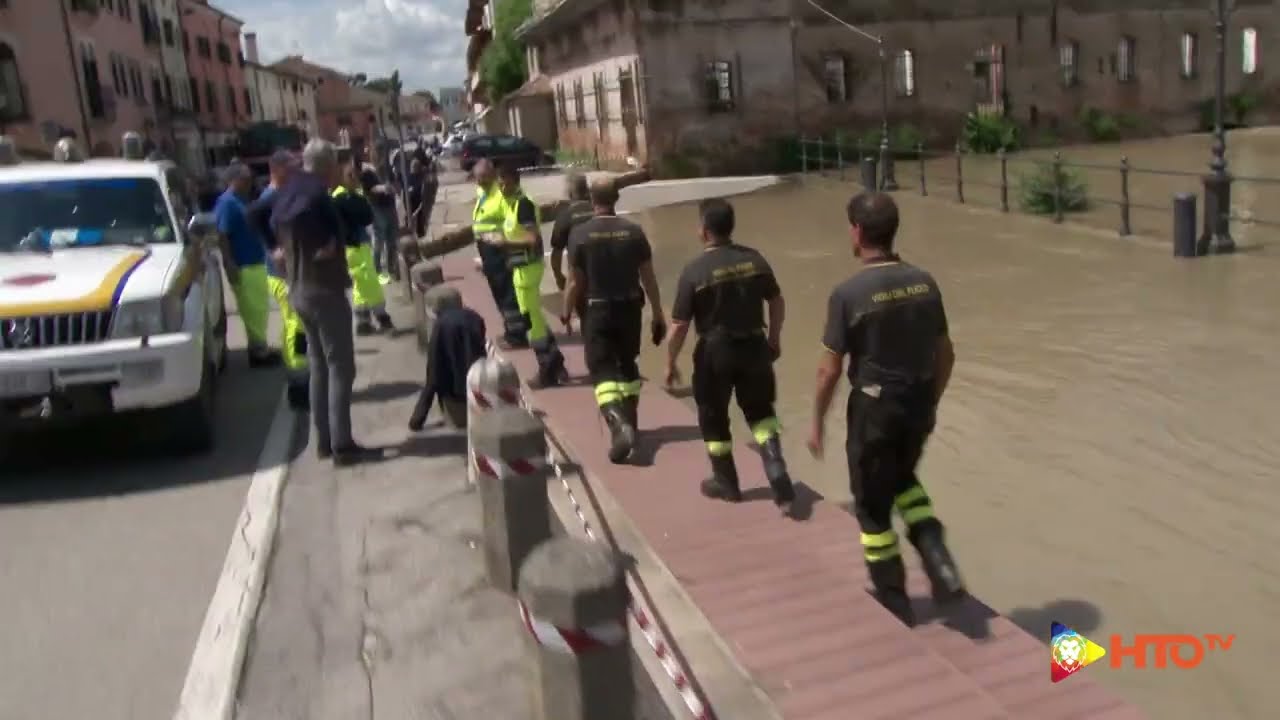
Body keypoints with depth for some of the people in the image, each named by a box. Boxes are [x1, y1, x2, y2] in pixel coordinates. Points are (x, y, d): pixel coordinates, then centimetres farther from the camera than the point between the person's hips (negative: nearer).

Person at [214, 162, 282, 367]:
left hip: (255, 263, 9)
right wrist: (230, 266, -22)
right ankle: (259, 351, 5)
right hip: (243, 266, -9)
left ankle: (260, 347, 22)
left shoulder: (241, 201, 14)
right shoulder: (227, 203, -14)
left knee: (260, 308, 14)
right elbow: (222, 236, -19)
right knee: (253, 310, -3)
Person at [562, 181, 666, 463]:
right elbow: (648, 278, -2)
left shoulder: (580, 234, -10)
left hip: (597, 310, -3)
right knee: (628, 364, 21)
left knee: (602, 369, -2)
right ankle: (629, 420, 31)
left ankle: (618, 423, -23)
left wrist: (567, 313, 8)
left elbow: (575, 282, -8)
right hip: (629, 307, 3)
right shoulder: (634, 231, -4)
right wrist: (658, 315, 6)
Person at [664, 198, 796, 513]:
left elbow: (679, 326, -13)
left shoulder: (694, 270, -15)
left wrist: (670, 363, 0)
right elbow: (777, 302, 8)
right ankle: (778, 474, 2)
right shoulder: (755, 259, -3)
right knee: (760, 413, 18)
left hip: (715, 352, -3)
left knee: (713, 419, 16)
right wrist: (774, 338, 22)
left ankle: (726, 482, 29)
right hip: (754, 346, 4)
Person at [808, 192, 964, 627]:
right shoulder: (924, 282, -2)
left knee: (872, 505, 13)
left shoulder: (849, 293, -18)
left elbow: (830, 369, -13)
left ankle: (894, 602, 25)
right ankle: (938, 561, 13)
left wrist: (817, 421, 0)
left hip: (875, 407, -5)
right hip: (918, 403, 6)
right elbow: (945, 354, 5)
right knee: (903, 479, 30)